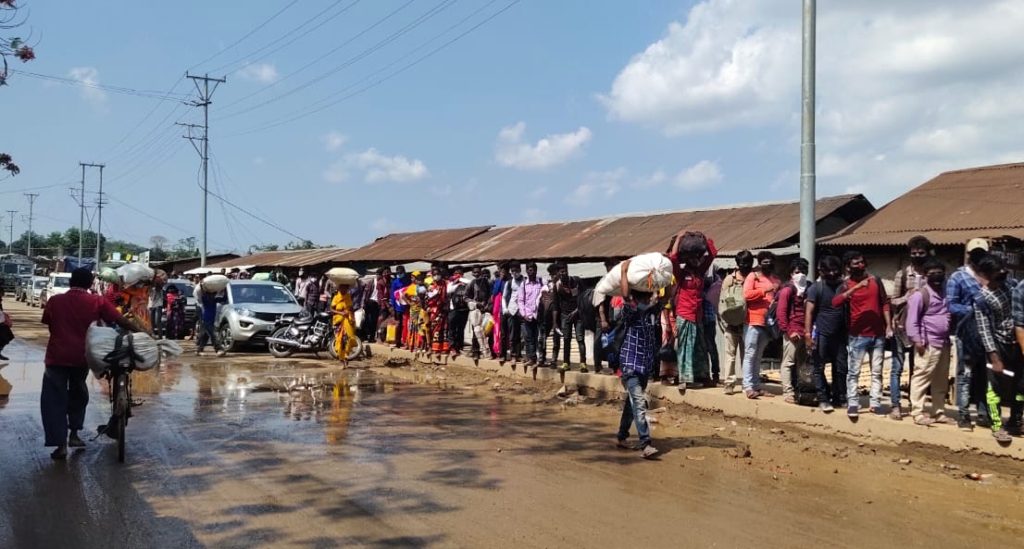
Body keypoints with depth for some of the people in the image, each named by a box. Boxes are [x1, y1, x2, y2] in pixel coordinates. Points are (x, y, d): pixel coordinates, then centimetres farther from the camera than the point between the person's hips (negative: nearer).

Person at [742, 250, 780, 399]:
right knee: (750, 354, -6)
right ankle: (748, 386, -7)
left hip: (768, 322, 6)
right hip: (753, 320, -6)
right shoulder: (753, 276, -1)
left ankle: (756, 385, 14)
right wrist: (764, 290, -20)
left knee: (758, 355, 11)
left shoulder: (776, 279, 15)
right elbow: (746, 294, -14)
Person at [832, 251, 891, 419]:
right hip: (857, 336, -4)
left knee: (877, 371, 9)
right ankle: (852, 404, 5)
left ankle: (876, 403, 16)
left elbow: (884, 303, 12)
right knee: (853, 372, 0)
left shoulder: (875, 280, 7)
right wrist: (855, 287, -32)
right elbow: (835, 302, -24)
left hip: (878, 334, 4)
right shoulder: (846, 284, -5)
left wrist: (888, 326, 5)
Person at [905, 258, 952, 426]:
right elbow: (912, 320, -11)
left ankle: (939, 412, 21)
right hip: (929, 343, -8)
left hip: (944, 342, 8)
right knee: (922, 378, -6)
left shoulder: (945, 293, 14)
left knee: (941, 380, 12)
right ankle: (918, 413, -2)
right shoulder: (920, 294, -8)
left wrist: (951, 336, 8)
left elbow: (949, 315, 20)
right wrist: (917, 340, -17)